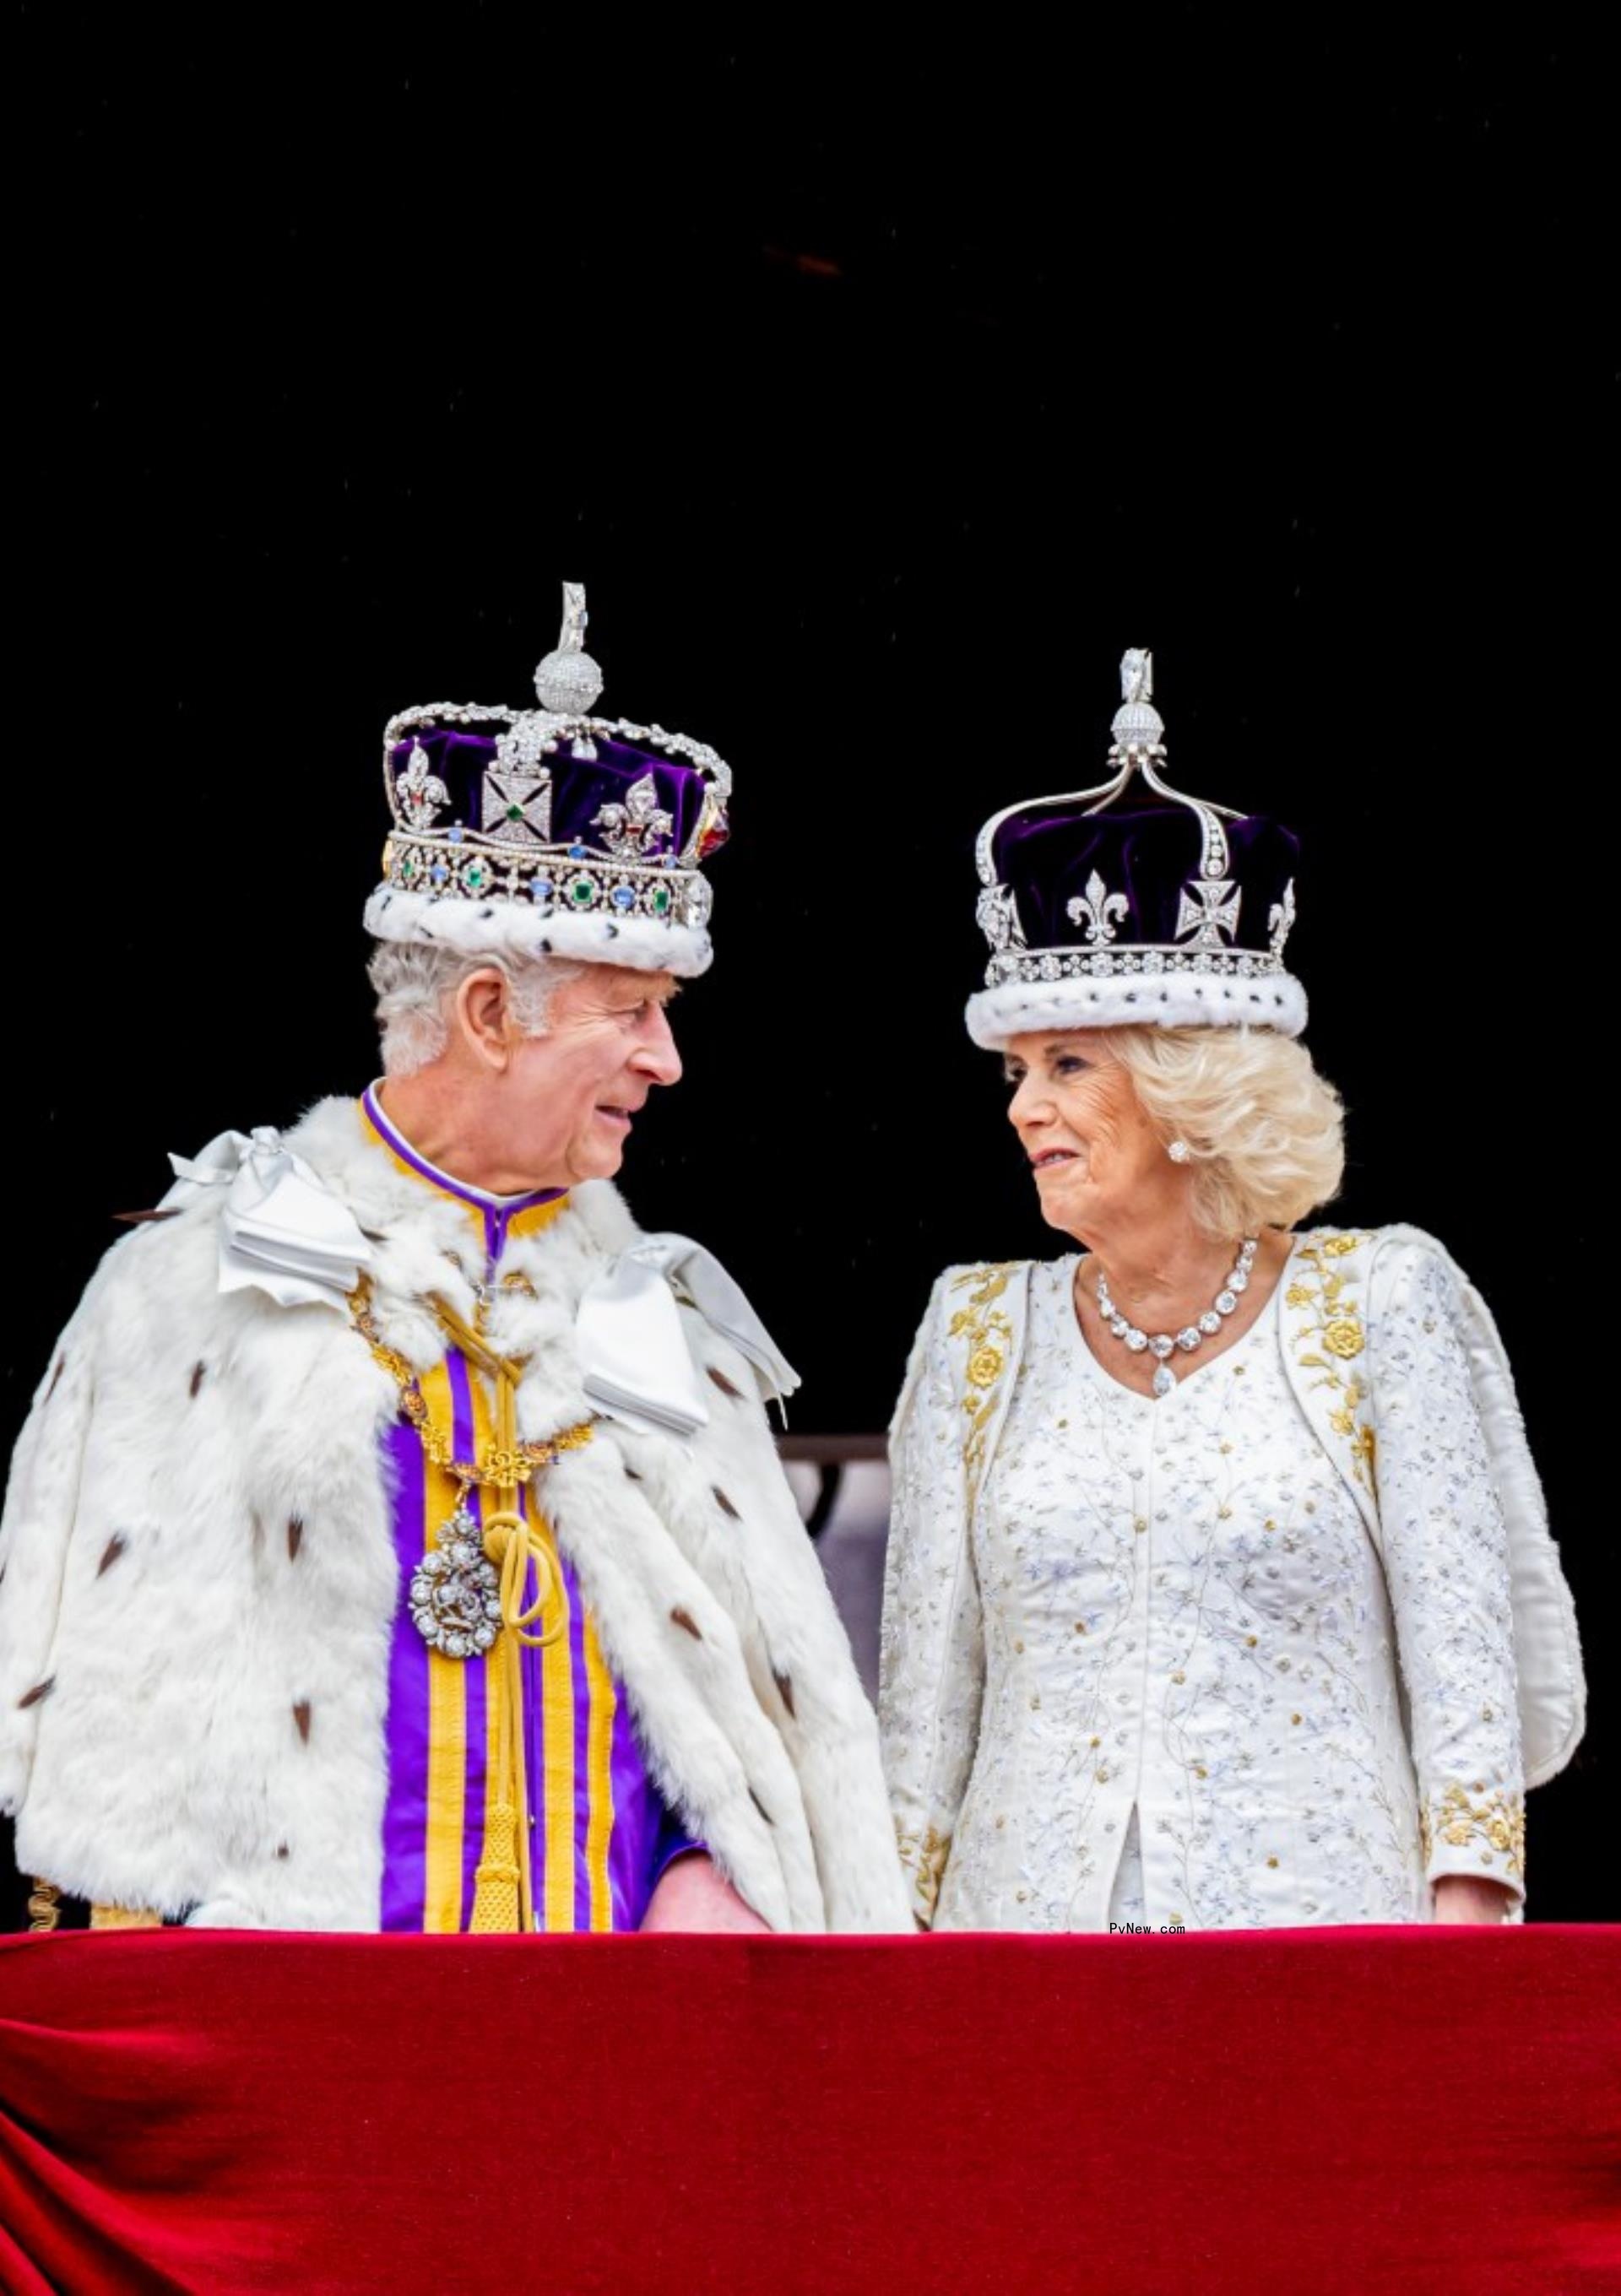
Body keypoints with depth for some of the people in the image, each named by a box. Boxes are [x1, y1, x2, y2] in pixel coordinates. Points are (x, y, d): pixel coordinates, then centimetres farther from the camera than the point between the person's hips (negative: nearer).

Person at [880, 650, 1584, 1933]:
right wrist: (897, 1930, 6)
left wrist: (1465, 1910, -8)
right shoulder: (979, 1331, 9)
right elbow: (925, 1695, 12)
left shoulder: (1382, 1303, 1)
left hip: (1318, 1919, -2)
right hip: (1020, 1917, 3)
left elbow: (1474, 1654, -1)